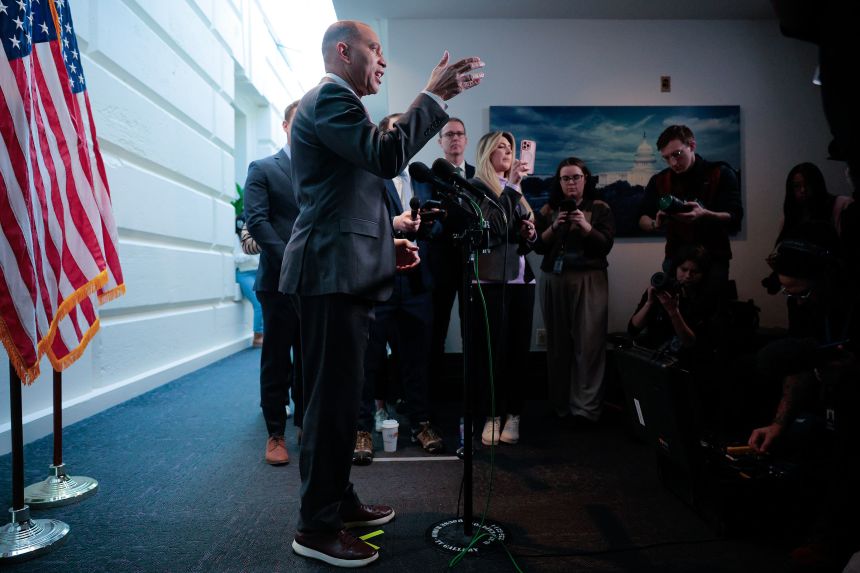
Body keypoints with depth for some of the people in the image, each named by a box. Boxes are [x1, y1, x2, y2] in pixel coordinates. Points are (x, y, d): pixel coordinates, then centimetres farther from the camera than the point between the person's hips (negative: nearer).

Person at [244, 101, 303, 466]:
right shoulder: (262, 169, 4)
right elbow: (256, 220, -7)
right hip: (280, 280, -3)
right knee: (277, 359, 3)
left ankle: (305, 424, 23)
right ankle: (275, 434, 13)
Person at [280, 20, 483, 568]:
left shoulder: (337, 103, 26)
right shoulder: (329, 98, -7)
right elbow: (387, 156, -23)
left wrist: (388, 244, 17)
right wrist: (435, 95, -14)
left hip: (345, 274, 11)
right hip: (333, 275, -11)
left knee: (342, 397, 16)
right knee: (333, 399, -5)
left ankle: (339, 500, 29)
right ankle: (317, 527, 8)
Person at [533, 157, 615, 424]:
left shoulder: (600, 208, 7)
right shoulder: (548, 210, 13)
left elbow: (606, 245, -2)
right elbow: (538, 246, 5)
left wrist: (585, 226, -15)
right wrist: (554, 227, -9)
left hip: (589, 281, -2)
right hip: (554, 280, 3)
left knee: (588, 343, -9)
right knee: (558, 343, 2)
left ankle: (586, 408, -8)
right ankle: (560, 404, 12)